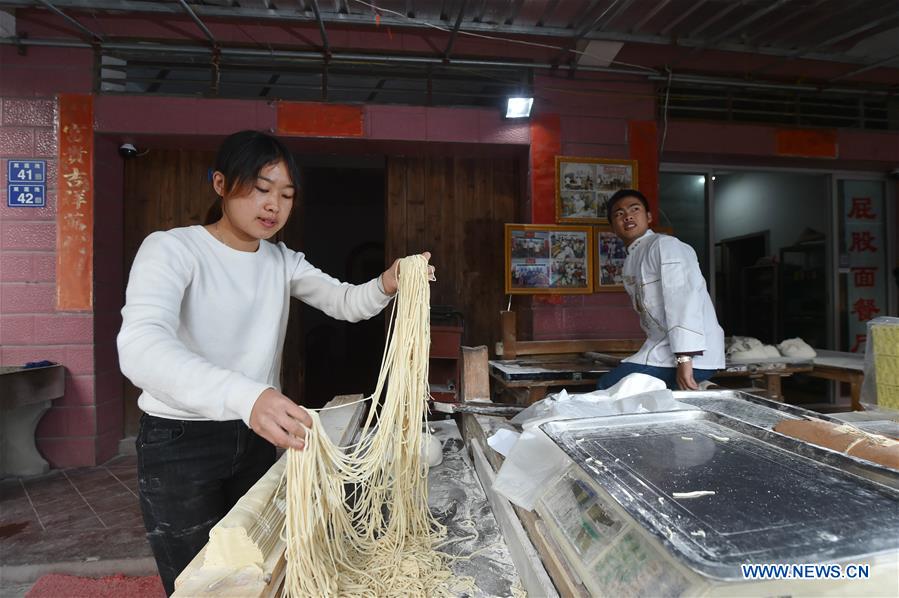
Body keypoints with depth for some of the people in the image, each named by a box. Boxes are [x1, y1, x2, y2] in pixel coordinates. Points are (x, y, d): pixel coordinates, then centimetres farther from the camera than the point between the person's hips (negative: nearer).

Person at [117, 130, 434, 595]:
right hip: (180, 442, -5)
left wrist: (386, 285, -25)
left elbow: (345, 302, -1)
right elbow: (141, 346, -33)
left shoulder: (282, 262, 4)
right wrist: (245, 396, -50)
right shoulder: (171, 249, -16)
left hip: (258, 434, 6)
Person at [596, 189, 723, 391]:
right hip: (663, 349, 9)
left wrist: (684, 358, -27)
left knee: (608, 388, -19)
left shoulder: (665, 245, -9)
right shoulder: (630, 262, 17)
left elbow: (683, 299, -20)